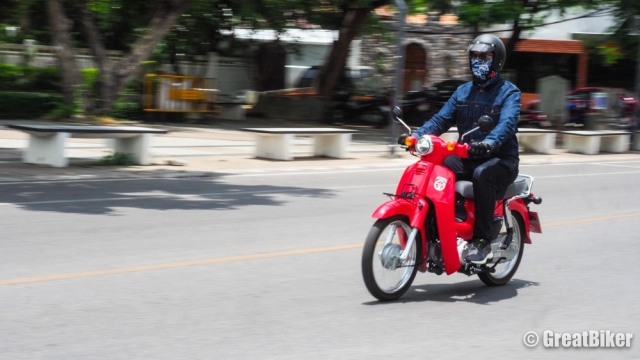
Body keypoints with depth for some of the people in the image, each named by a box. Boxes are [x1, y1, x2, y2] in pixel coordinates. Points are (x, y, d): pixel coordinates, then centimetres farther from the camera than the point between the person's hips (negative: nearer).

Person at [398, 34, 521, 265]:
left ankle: (482, 242, -33)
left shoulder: (509, 92, -2)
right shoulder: (463, 91, 18)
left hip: (500, 159, -5)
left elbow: (507, 123, -21)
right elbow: (441, 119, 8)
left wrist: (489, 143, -43)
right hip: (466, 157, 5)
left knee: (482, 175, -38)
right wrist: (416, 135, -12)